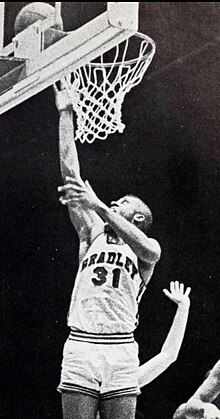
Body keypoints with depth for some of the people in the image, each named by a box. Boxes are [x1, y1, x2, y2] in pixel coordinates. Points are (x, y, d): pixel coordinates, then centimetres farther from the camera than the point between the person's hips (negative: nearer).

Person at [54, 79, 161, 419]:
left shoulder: (148, 249, 14)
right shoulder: (92, 234, 19)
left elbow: (146, 249, -14)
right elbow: (70, 172, 14)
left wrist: (98, 205, -22)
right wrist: (65, 112, 10)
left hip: (121, 350, -2)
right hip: (80, 346, 2)